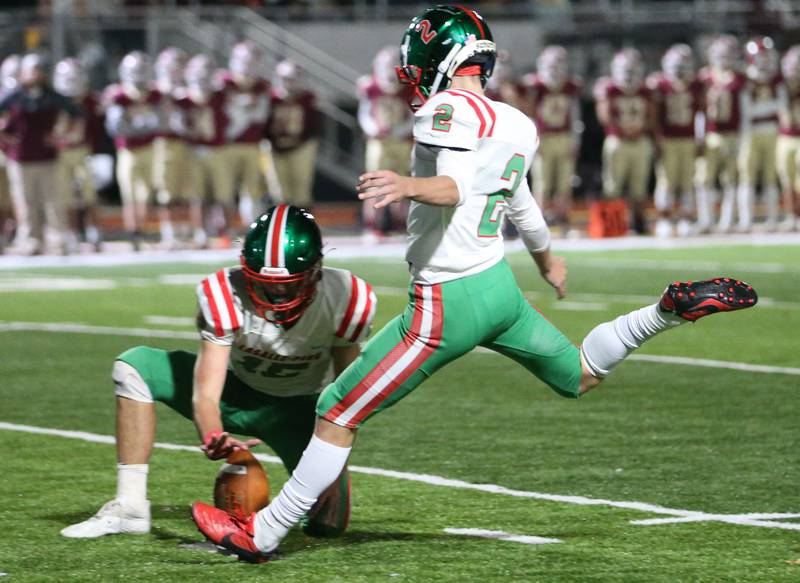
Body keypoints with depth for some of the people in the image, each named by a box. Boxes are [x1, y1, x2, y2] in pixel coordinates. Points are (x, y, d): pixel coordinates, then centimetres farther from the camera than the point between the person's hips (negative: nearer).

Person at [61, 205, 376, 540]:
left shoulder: (346, 300, -28)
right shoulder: (226, 297, -30)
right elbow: (205, 395, -32)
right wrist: (213, 437, -55)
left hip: (299, 408, 0)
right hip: (238, 390, 0)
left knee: (329, 522, -12)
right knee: (133, 368, -22)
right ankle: (129, 508, -18)